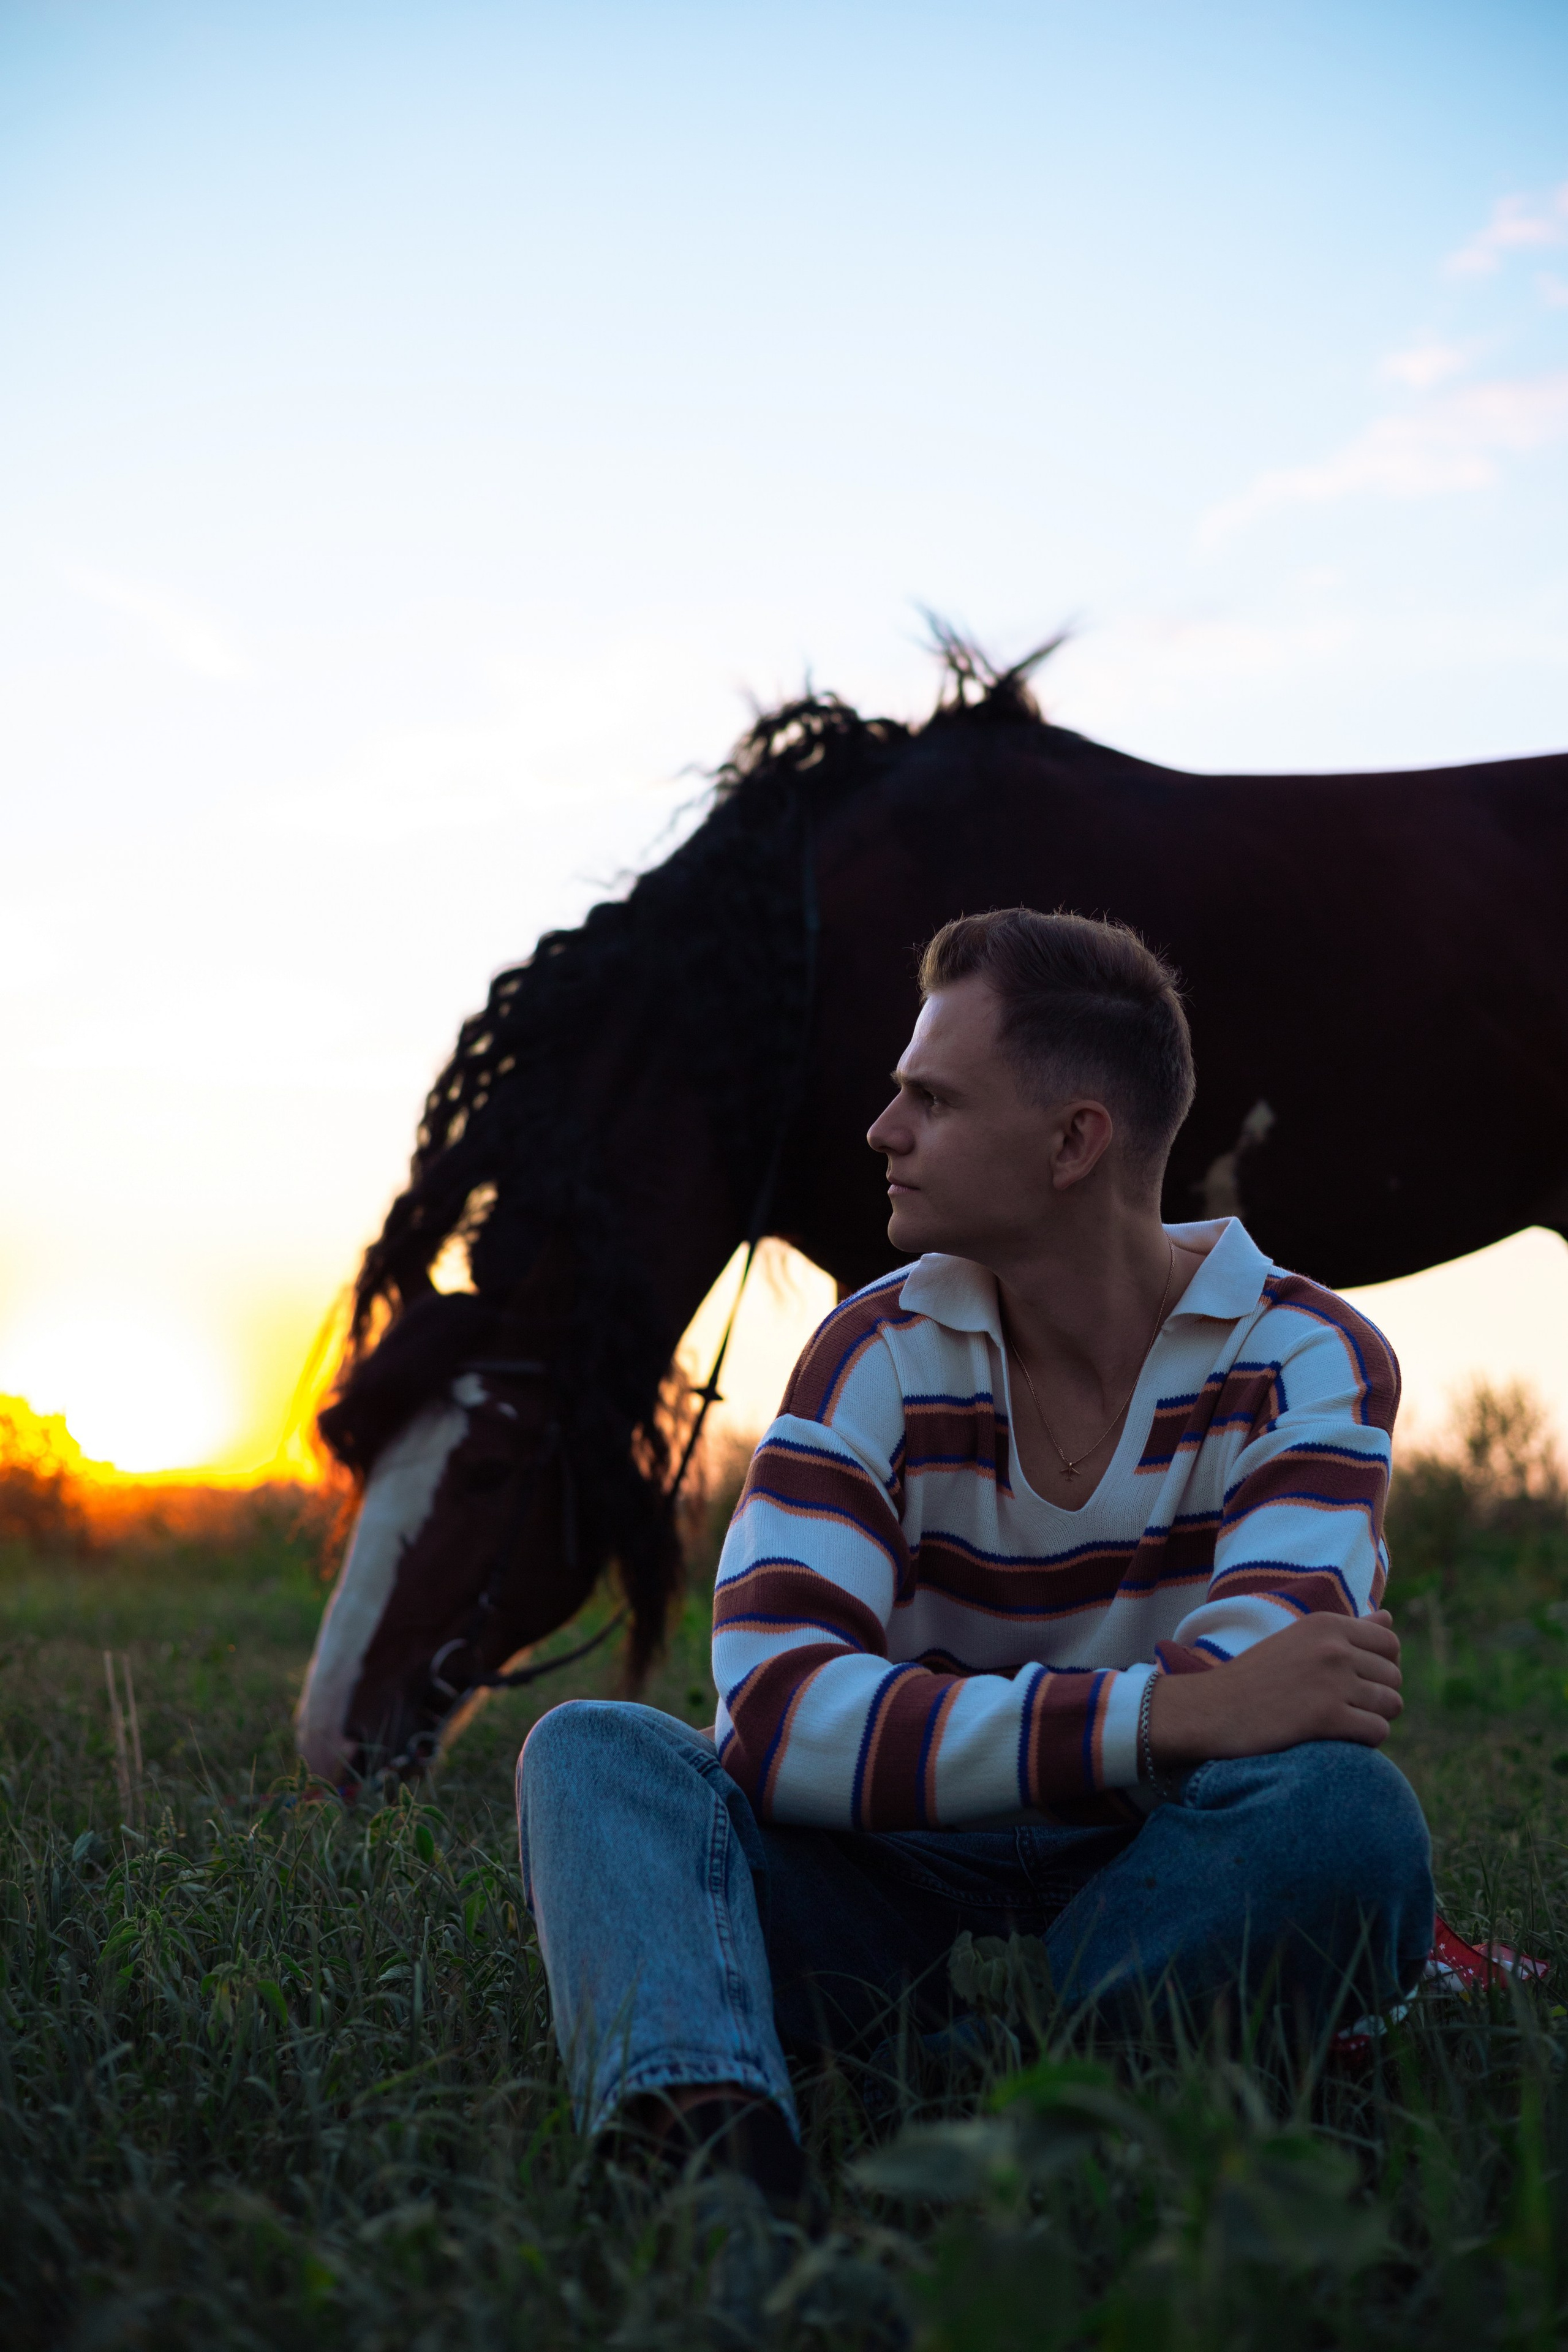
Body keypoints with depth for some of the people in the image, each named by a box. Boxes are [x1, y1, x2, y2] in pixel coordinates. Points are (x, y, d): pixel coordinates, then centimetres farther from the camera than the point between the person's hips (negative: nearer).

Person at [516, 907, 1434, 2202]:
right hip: (903, 1896, 2)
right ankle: (712, 2138, -47)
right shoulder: (883, 1356, 0)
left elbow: (1247, 1704, -22)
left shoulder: (1309, 1361, -4)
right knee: (594, 1750, -19)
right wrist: (1161, 1713, -28)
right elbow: (775, 1714, -17)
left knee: (1343, 1804, -33)